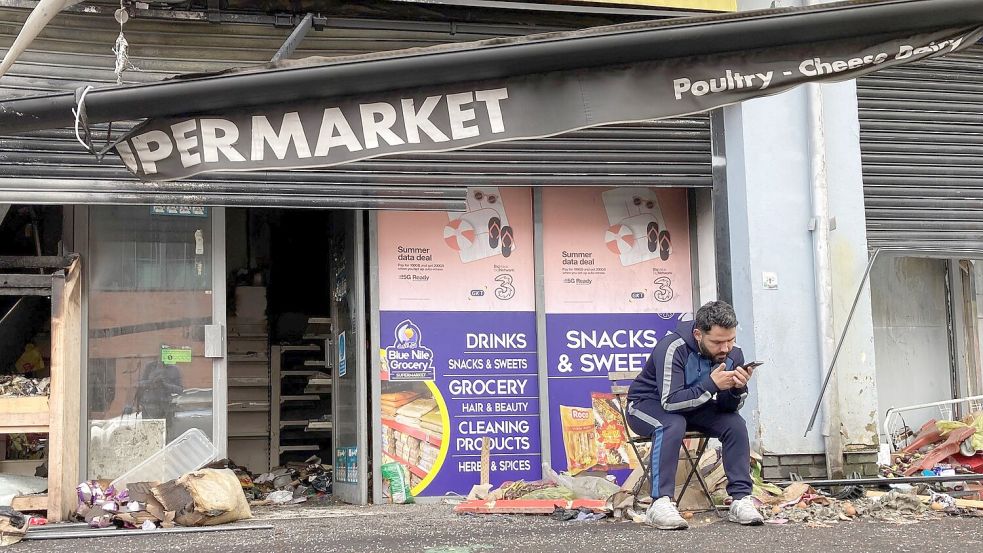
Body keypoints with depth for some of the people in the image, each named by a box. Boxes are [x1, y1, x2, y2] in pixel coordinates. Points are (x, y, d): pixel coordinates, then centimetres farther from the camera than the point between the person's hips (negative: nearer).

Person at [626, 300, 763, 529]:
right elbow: (670, 401, -37)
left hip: (693, 408, 6)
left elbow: (728, 408, -10)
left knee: (735, 423, -19)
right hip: (648, 404, -5)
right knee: (673, 425, -37)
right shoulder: (673, 348, -30)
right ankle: (660, 504, -39)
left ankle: (741, 499, -16)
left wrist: (738, 388, -32)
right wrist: (712, 384, -43)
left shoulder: (732, 354, -12)